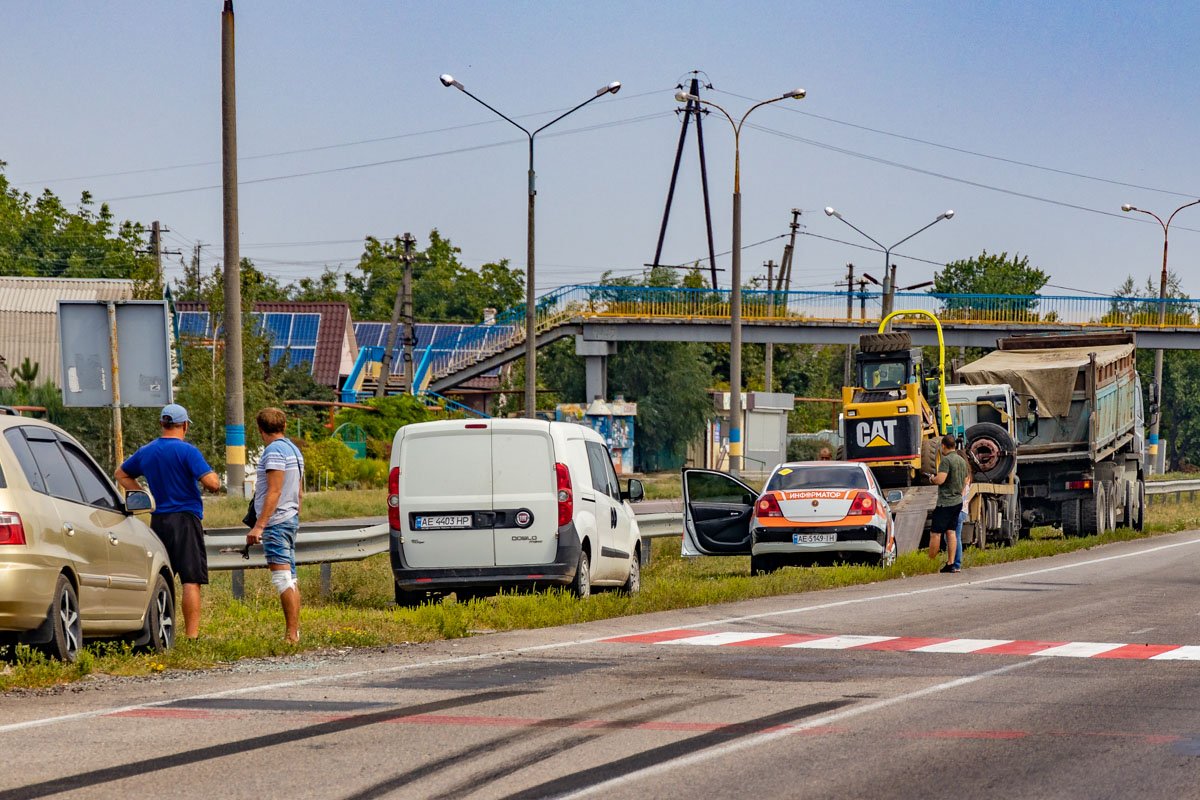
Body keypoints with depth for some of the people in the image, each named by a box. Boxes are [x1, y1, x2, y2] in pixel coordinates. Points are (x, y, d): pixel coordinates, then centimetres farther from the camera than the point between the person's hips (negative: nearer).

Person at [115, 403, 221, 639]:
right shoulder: (187, 451, -9)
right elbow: (211, 483, -17)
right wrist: (215, 478, 6)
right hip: (185, 520, -6)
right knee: (191, 580, -6)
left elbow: (121, 474, 25)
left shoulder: (146, 452, 10)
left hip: (158, 520, 6)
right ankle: (191, 634, -11)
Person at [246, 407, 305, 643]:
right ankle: (295, 631, 13)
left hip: (276, 521, -10)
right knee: (290, 577, 12)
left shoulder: (275, 451, -13)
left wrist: (259, 525, -22)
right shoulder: (294, 450, 16)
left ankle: (291, 634, -17)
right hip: (291, 518, 10)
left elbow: (274, 492, -20)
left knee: (282, 577, -12)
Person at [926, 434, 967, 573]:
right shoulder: (962, 461, 12)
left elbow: (940, 479, -23)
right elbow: (965, 481, 21)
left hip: (945, 502, -8)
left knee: (935, 533, -3)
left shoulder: (946, 460, -14)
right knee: (951, 532, 8)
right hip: (958, 501, 8)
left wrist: (932, 479, -3)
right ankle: (950, 564, 3)